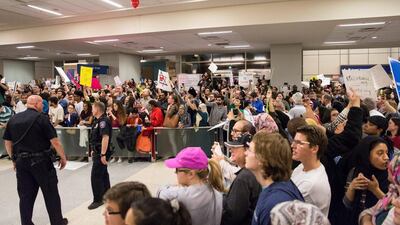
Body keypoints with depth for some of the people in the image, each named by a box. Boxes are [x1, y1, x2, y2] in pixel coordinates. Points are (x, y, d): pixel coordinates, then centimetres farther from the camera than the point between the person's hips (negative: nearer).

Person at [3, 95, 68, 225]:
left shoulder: (13, 119, 7)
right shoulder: (41, 118, -11)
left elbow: (7, 142, 11)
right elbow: (55, 141, -13)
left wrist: (14, 159, 21)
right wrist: (63, 158, -2)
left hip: (21, 161, 5)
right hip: (40, 161, -5)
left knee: (26, 195, 14)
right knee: (50, 192, 8)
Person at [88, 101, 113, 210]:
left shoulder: (103, 121, -20)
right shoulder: (99, 120, 13)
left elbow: (105, 137, -27)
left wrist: (103, 154, -28)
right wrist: (94, 150, 22)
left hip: (101, 153, -11)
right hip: (98, 152, 11)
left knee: (96, 176, -5)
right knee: (103, 174, 18)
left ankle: (98, 200, 4)